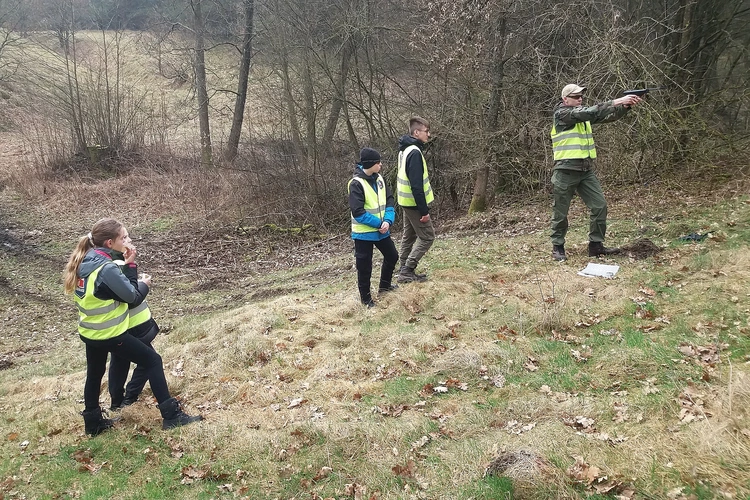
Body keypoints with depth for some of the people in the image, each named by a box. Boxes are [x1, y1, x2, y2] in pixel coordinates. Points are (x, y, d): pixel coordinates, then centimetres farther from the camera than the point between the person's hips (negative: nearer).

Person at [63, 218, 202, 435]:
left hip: (89, 332, 9)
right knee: (152, 361, 1)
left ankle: (93, 423, 38)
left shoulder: (84, 260, 0)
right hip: (110, 334, -8)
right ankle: (171, 415, 4)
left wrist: (127, 265, -7)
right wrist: (145, 284, 0)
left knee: (94, 374, 23)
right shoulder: (107, 268, -27)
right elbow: (133, 297, -18)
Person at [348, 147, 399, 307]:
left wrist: (388, 221, -13)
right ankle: (366, 298, 21)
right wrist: (378, 223, -19)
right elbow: (358, 212, -23)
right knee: (364, 267, 3)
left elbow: (389, 202, 4)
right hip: (364, 233, -8)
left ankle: (384, 285, 43)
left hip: (381, 230, 8)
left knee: (392, 256, 21)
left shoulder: (379, 179, 4)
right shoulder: (356, 183, -19)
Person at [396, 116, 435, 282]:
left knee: (409, 236, 16)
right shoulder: (414, 152, -22)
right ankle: (407, 271, -1)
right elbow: (416, 185, -25)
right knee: (427, 236, -1)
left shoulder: (405, 149, 9)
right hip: (414, 203, -10)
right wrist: (424, 210, -22)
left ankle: (405, 271, 21)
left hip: (406, 202, 10)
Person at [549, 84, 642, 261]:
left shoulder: (583, 115, 13)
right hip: (566, 171, -7)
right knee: (561, 212, 3)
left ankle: (596, 245, 12)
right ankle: (558, 247, 16)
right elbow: (588, 112, -21)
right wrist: (615, 102, -25)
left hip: (586, 170, 7)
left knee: (600, 206, 3)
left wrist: (625, 106, -13)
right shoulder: (561, 113, -9)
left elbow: (607, 116, 6)